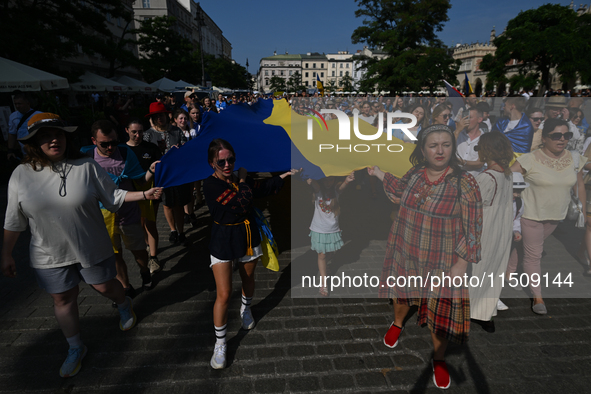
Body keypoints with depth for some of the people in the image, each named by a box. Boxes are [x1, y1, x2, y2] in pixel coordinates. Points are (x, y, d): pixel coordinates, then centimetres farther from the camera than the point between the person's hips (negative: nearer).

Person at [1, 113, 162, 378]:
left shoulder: (86, 166, -11)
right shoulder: (21, 175, -7)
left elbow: (113, 196, -4)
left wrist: (144, 194, -15)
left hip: (93, 249, -1)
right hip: (50, 256, 2)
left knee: (105, 286, 15)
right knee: (63, 299, 14)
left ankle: (125, 305, 51)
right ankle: (76, 349, 37)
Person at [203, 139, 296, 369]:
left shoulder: (239, 177, -2)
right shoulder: (211, 185, -20)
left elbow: (263, 189, 14)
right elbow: (241, 205, -29)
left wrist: (285, 175, 13)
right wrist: (243, 182, -15)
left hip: (248, 237, 6)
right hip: (223, 242, -5)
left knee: (248, 281, 23)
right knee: (223, 295, -6)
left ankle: (246, 310, 57)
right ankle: (220, 345, 15)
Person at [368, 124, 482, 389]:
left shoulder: (464, 184, -18)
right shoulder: (414, 174, -5)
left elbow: (473, 229, -13)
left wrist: (461, 264, -15)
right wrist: (378, 172, 18)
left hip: (441, 262, -4)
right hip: (405, 253, 4)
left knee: (439, 313, 9)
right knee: (402, 294, 25)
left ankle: (438, 360, 36)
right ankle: (398, 323, 57)